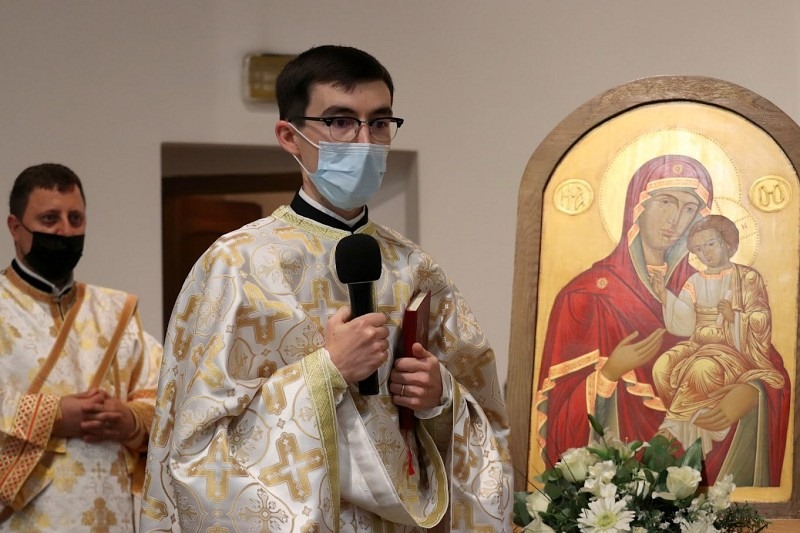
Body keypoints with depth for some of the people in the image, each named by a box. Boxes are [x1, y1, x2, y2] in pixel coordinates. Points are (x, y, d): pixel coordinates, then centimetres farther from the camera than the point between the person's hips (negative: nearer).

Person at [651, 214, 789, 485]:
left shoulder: (748, 278, 0)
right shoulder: (695, 283, 11)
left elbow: (761, 321, -5)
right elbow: (685, 325, 1)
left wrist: (735, 317, -20)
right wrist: (666, 298, -10)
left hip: (735, 349, -5)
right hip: (700, 345, 5)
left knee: (703, 369, -36)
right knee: (663, 367, -24)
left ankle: (676, 429, -25)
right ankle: (691, 429, -16)